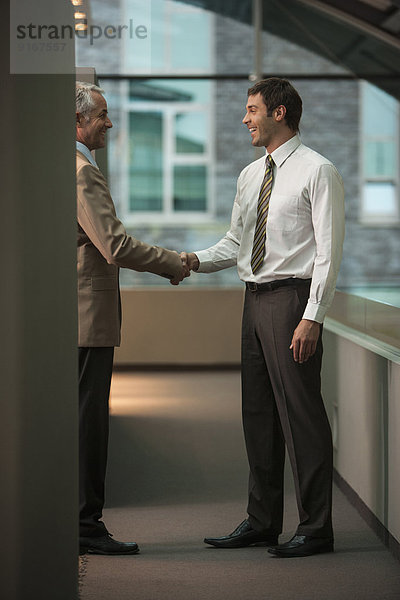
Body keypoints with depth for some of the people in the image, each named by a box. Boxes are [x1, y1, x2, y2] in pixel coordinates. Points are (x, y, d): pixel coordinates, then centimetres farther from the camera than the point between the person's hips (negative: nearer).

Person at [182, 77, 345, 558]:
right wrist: (198, 260, -1)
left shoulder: (317, 171, -7)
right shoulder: (249, 176, 16)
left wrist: (311, 318, -19)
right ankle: (262, 521, 22)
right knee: (258, 412, 12)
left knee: (301, 413, -5)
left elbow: (328, 251, -12)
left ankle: (315, 529, 4)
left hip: (293, 297, -8)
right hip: (255, 298, 8)